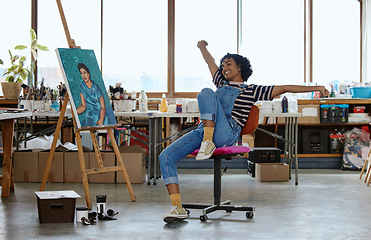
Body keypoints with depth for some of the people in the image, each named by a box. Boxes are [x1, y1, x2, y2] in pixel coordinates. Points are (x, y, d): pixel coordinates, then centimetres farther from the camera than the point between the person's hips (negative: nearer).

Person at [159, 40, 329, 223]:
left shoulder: (252, 90, 16)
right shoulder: (222, 84, 31)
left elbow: (284, 88, 11)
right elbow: (210, 62, 45)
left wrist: (316, 88, 7)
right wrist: (202, 47, 62)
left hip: (226, 134, -5)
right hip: (203, 130, 6)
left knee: (206, 93, -27)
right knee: (166, 157, -16)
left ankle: (208, 143, -34)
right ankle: (178, 209, -18)